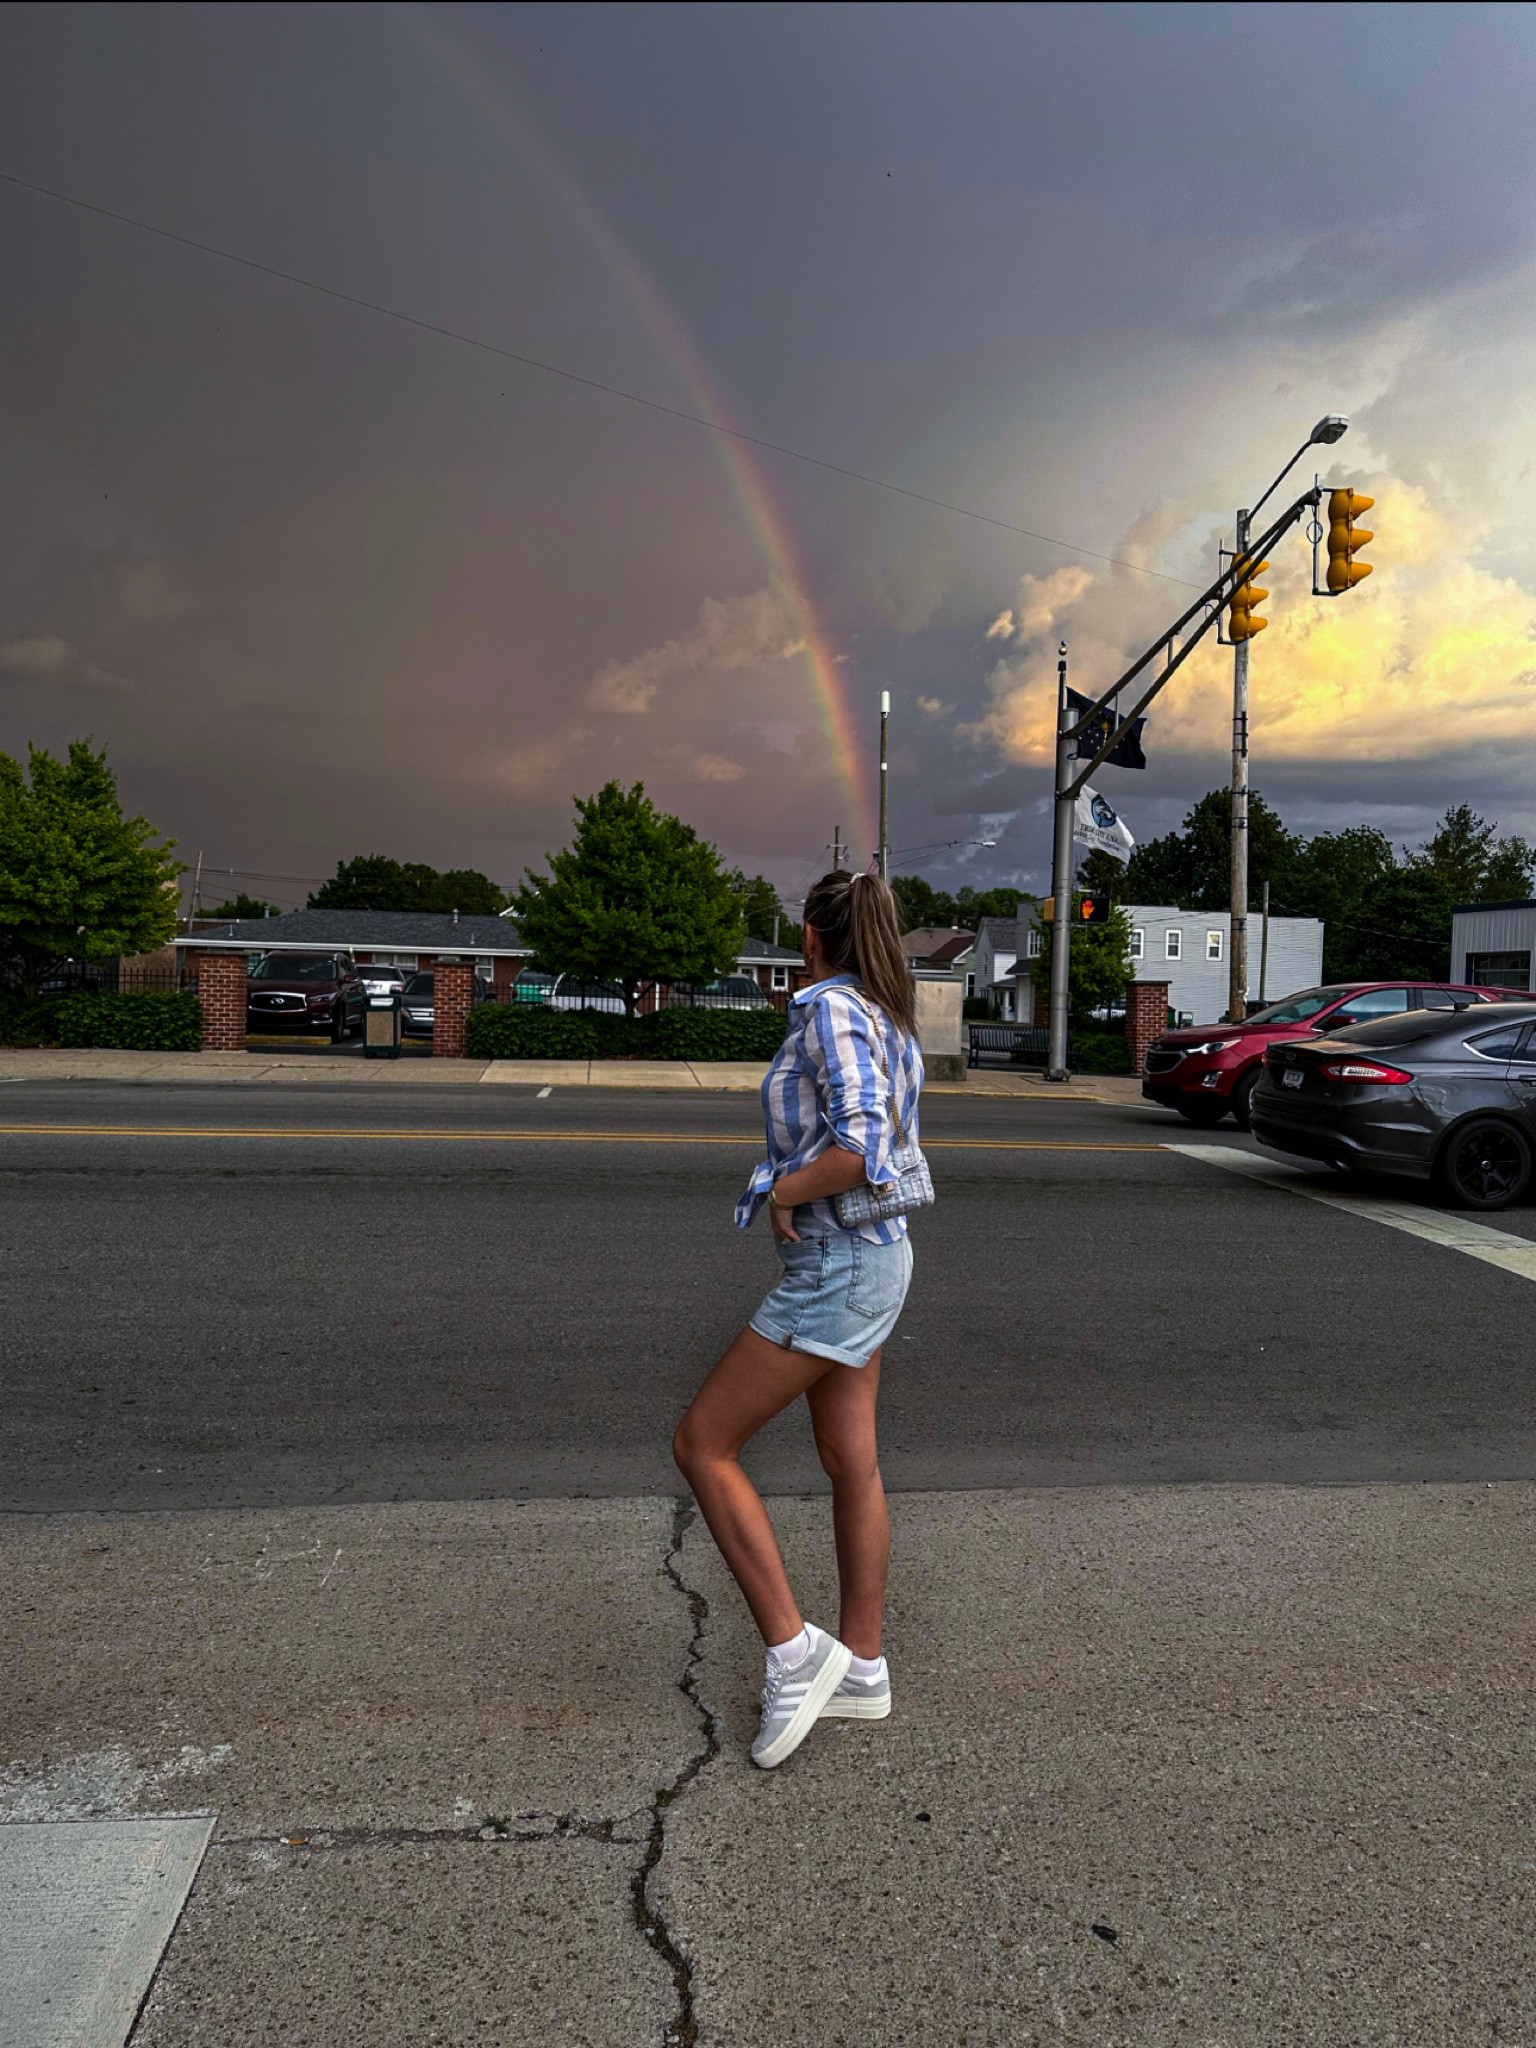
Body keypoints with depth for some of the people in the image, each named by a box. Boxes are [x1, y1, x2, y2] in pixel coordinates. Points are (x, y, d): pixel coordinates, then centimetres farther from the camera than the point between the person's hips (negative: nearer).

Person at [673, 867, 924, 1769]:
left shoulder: (831, 1010, -18)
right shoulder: (890, 1020, 10)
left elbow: (858, 1148, -30)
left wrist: (783, 1192, -15)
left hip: (836, 1266, -10)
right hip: (874, 1255, 10)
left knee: (703, 1443, -2)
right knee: (852, 1464, 16)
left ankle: (794, 1650, 4)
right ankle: (863, 1669, 28)